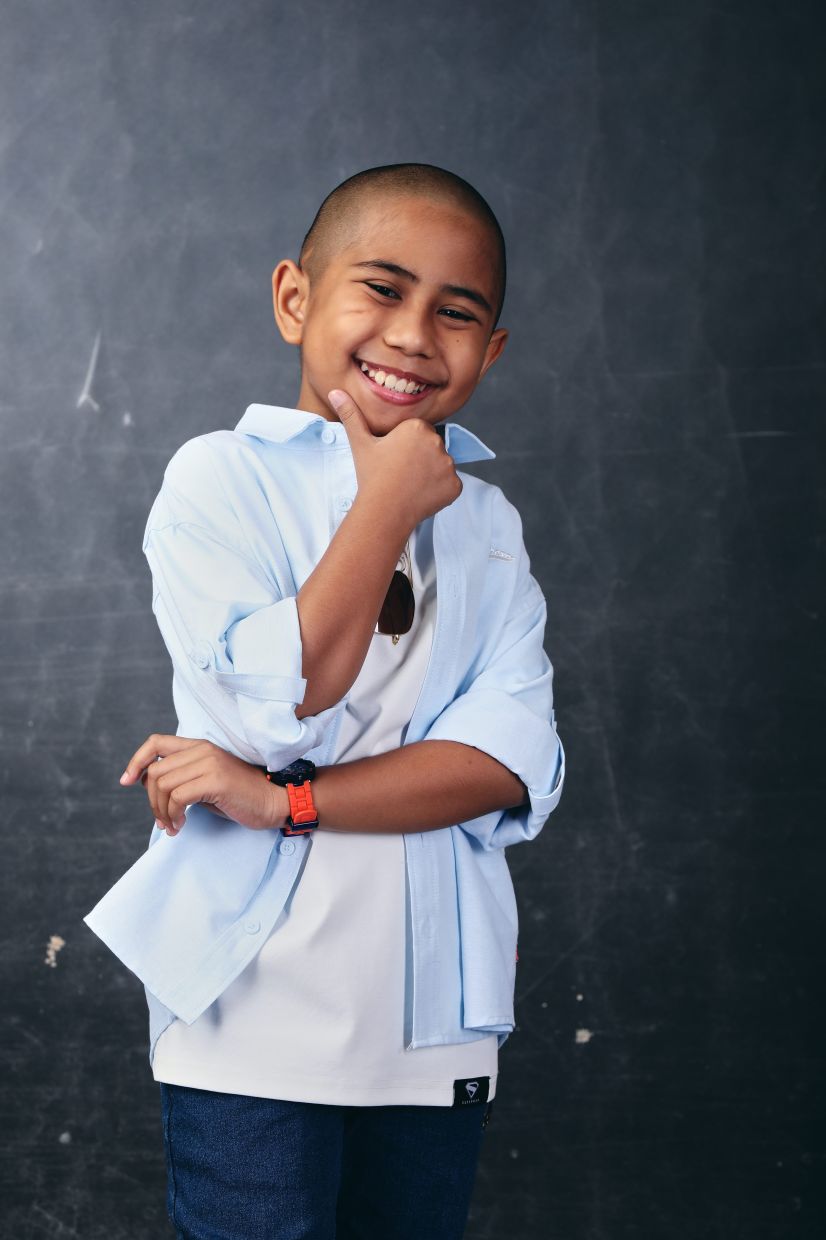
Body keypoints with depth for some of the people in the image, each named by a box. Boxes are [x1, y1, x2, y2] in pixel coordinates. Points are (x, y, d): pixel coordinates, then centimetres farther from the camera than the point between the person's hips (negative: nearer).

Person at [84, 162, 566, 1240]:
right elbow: (282, 705, -19)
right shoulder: (220, 478, -4)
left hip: (437, 1022, 4)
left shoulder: (487, 521, 9)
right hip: (253, 1011, -4)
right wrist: (390, 506, -12)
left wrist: (282, 799, -16)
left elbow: (513, 762, -5)